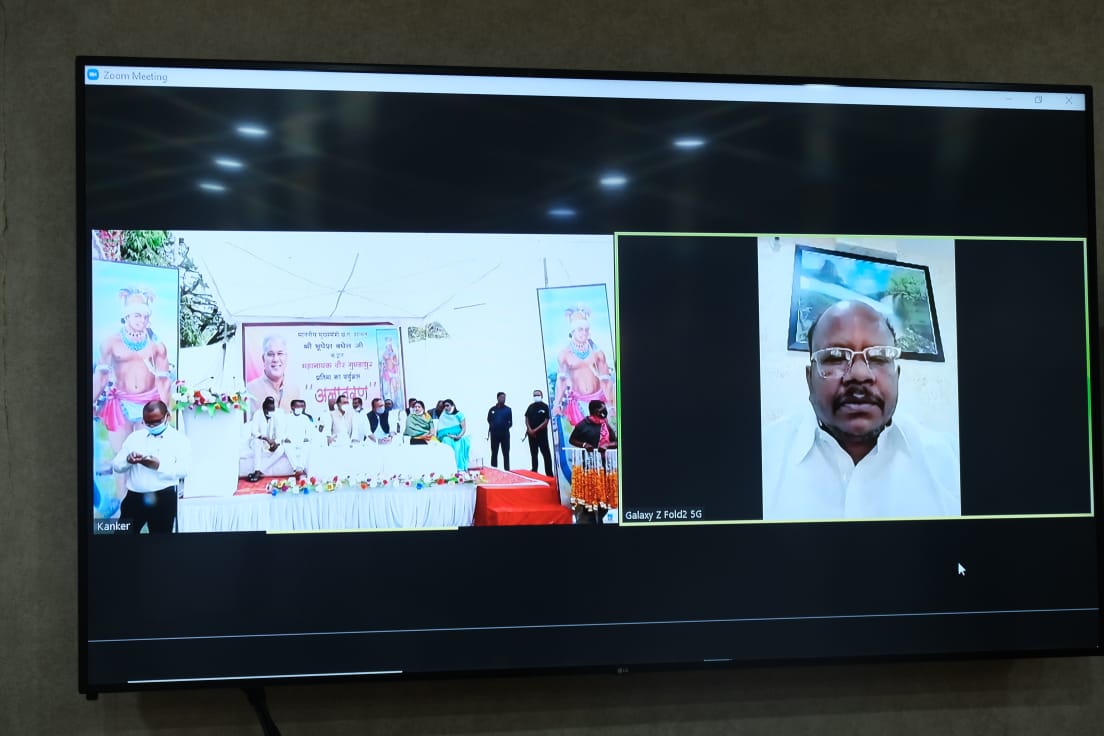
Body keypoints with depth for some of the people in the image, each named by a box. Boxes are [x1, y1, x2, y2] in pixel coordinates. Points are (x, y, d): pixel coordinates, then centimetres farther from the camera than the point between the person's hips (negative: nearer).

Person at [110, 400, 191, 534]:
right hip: (134, 497, 3)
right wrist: (128, 460, -13)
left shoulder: (179, 439, 2)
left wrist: (159, 466, -25)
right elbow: (116, 465, 10)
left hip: (163, 499, -3)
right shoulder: (134, 437, 13)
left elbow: (183, 469, -10)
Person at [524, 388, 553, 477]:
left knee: (546, 454, -7)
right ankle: (534, 472, 15)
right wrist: (530, 430, -7)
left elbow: (546, 422, -9)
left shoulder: (545, 407, -4)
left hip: (542, 434, -5)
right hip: (531, 434, 5)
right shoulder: (531, 407, 10)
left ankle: (549, 474, -9)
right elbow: (527, 419, 10)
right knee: (533, 454, 10)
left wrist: (536, 430, -12)